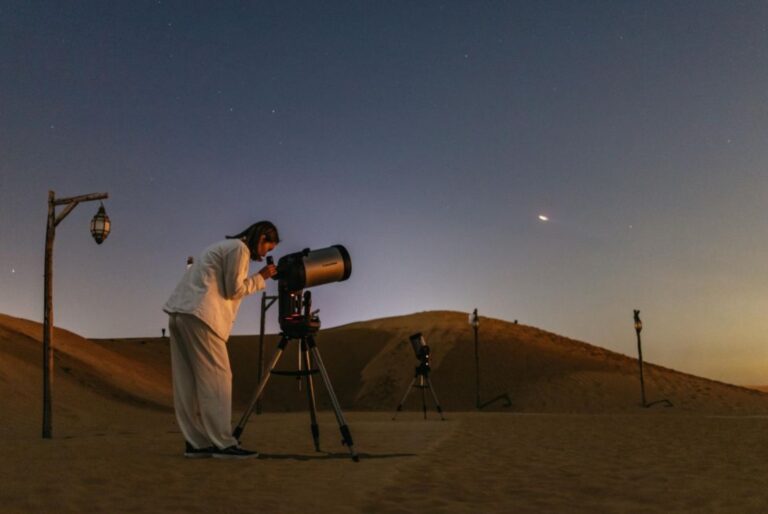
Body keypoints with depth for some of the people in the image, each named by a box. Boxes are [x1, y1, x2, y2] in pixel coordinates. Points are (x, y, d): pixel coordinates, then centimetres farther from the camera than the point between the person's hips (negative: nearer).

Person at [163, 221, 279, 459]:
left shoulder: (225, 246, 27)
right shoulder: (239, 248, -3)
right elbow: (233, 289, -5)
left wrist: (259, 278, 19)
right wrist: (261, 277, 5)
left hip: (180, 313, 10)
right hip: (200, 315, -10)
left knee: (188, 382, 7)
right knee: (216, 379, -8)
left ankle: (197, 443, 9)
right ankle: (223, 444, -7)